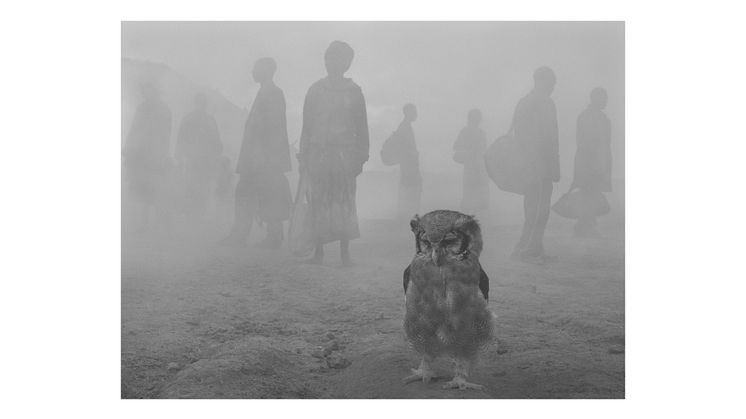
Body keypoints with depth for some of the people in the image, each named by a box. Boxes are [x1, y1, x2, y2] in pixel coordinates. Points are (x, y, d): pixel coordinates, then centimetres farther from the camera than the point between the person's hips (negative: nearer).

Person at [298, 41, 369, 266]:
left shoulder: (353, 91, 8)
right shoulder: (315, 90, 10)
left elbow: (362, 127, 8)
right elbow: (307, 125, 10)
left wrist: (360, 157, 2)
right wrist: (303, 156, 5)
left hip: (344, 154, -1)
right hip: (318, 152, 1)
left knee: (344, 203, -5)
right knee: (318, 203, 0)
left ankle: (345, 253, 0)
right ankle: (318, 251, 8)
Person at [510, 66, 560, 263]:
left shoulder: (549, 103, 16)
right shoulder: (526, 103, -8)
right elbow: (520, 135, -13)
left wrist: (554, 164, 14)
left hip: (545, 166, 8)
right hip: (533, 164, -8)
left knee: (542, 210, 9)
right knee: (535, 208, -8)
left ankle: (535, 249, 15)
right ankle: (523, 249, 0)